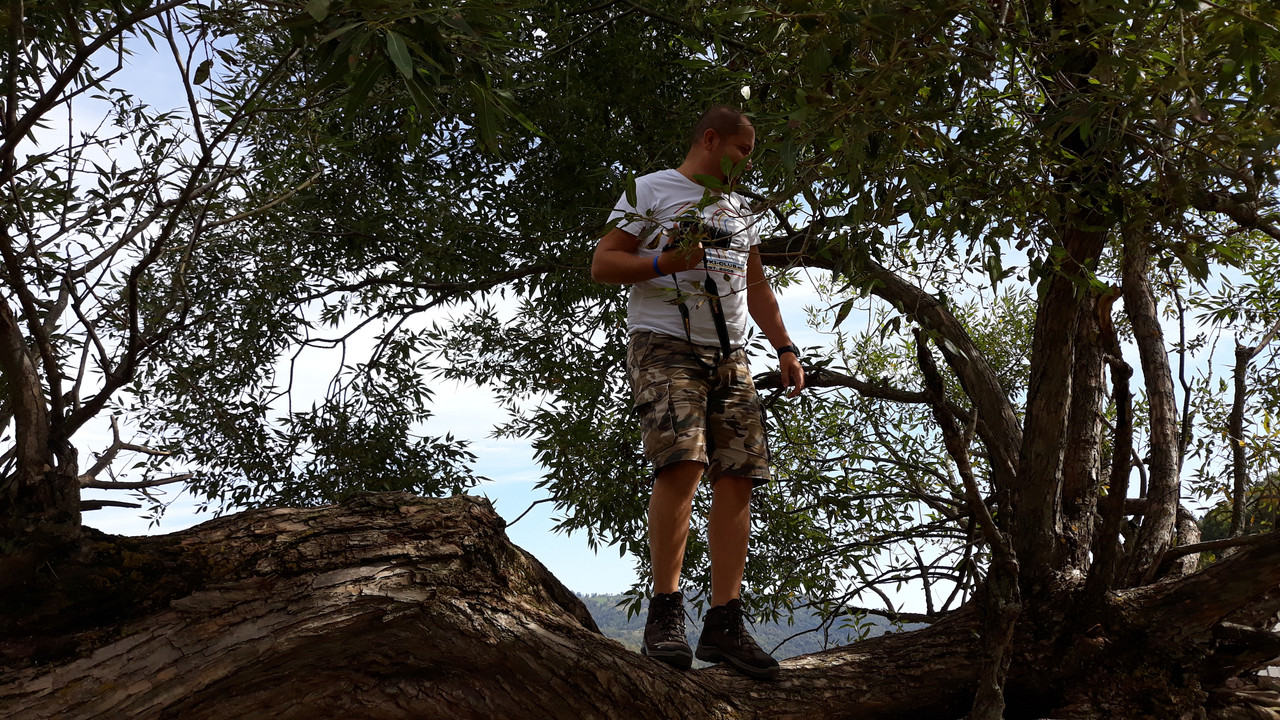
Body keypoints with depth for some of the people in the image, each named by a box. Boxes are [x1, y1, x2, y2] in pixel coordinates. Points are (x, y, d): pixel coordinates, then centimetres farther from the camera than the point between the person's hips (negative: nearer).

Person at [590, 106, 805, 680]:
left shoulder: (741, 211, 26)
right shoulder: (650, 190, 6)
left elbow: (756, 286, 29)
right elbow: (602, 265, 0)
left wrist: (785, 348, 18)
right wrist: (665, 261, -14)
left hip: (730, 356, 7)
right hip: (665, 347, -6)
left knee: (736, 479, -5)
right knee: (682, 465, -23)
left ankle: (724, 624, -4)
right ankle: (665, 612, -14)